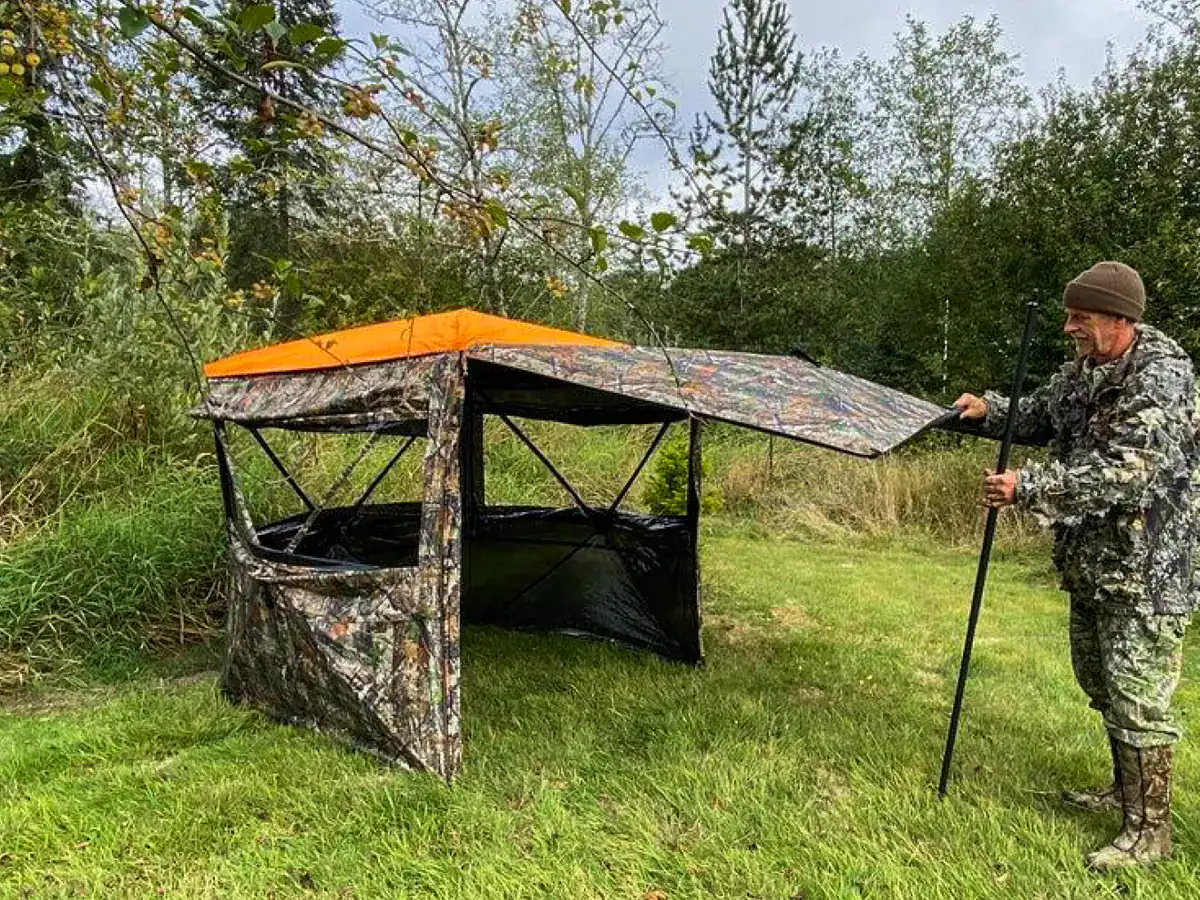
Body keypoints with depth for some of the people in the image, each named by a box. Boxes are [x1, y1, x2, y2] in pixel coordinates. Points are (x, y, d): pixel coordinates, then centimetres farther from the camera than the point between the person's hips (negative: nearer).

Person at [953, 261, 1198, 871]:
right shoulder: (1084, 370, 6)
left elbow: (1121, 475, -29)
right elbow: (1038, 416, 19)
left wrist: (1027, 489, -30)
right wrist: (987, 412, -1)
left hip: (1146, 569, -9)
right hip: (1091, 562, 9)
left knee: (1136, 696, -2)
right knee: (1098, 680, 20)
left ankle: (1149, 831, 14)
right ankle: (1125, 790, 40)